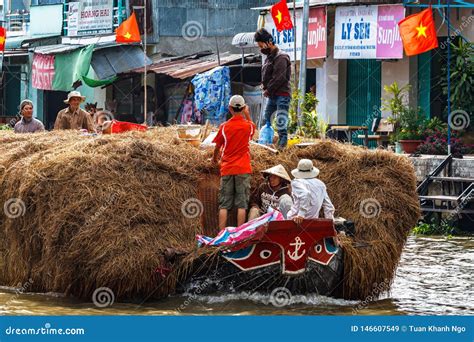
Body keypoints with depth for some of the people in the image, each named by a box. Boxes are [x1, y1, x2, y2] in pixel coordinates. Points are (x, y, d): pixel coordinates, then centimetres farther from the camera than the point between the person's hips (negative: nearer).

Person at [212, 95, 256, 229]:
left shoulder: (224, 127, -3)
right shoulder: (249, 126, -3)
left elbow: (217, 146, 9)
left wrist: (214, 158, 28)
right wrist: (247, 114, 26)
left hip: (227, 169, 0)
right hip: (243, 169, 0)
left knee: (224, 205, 2)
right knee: (242, 204, -1)